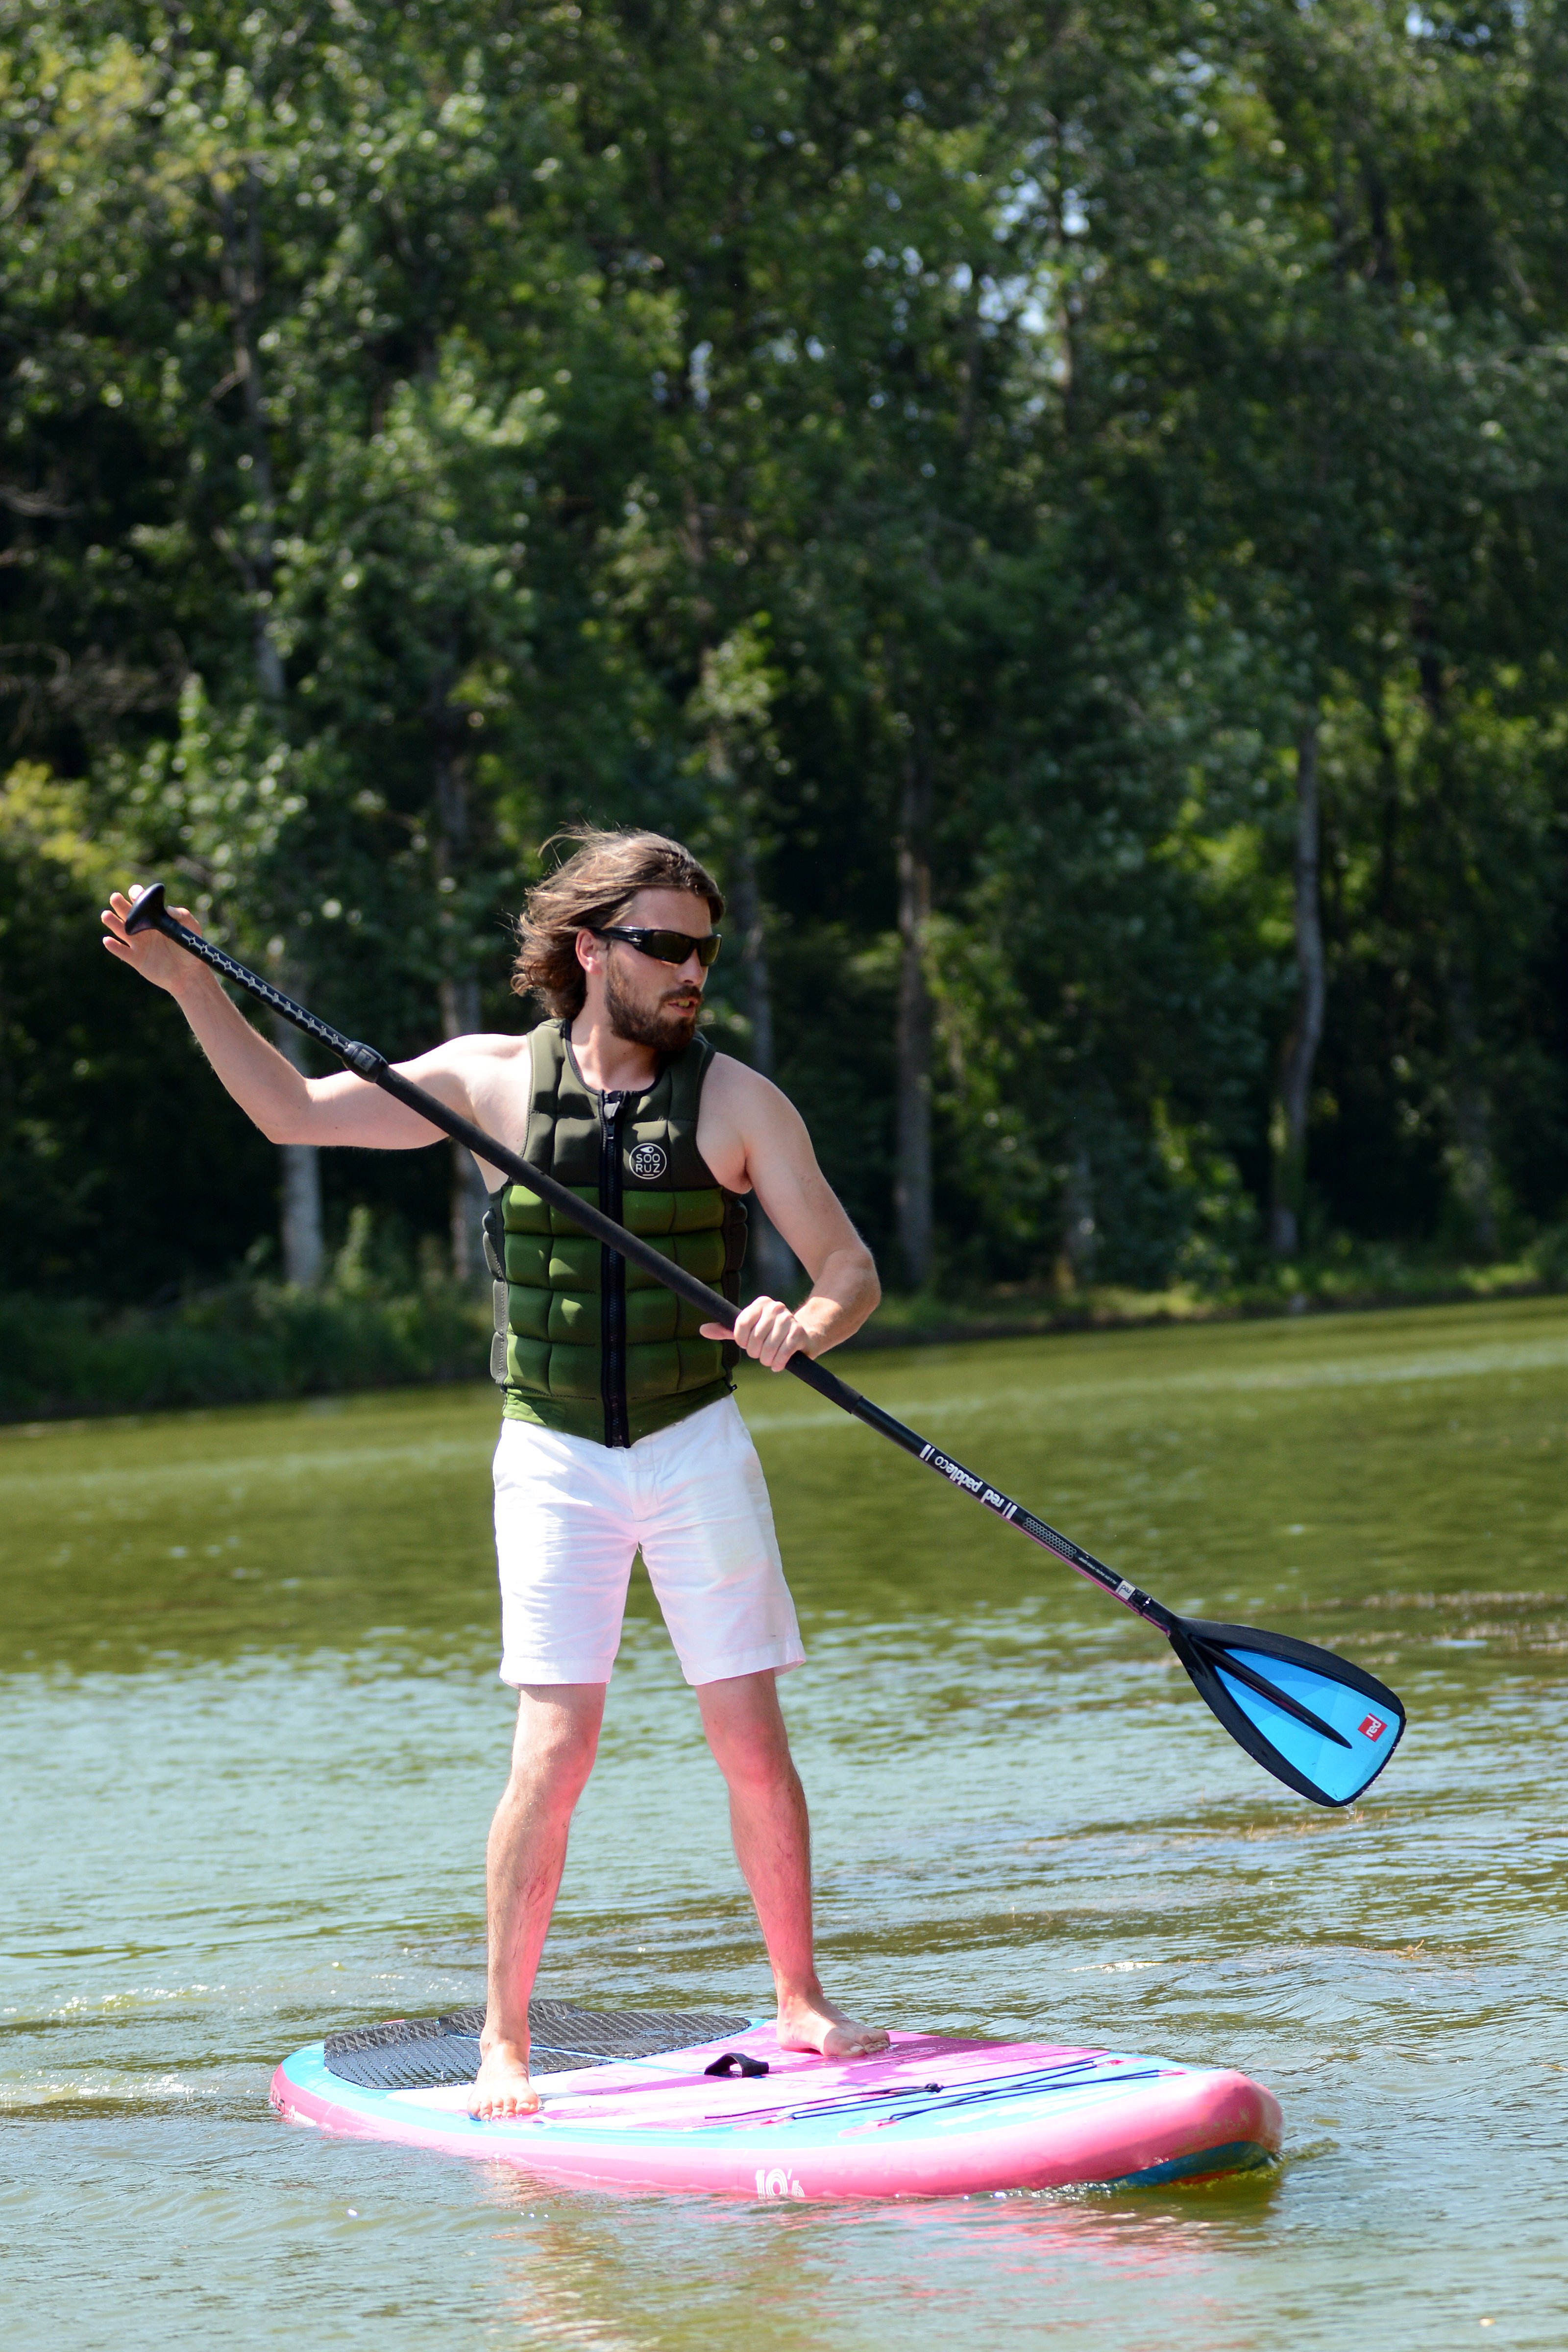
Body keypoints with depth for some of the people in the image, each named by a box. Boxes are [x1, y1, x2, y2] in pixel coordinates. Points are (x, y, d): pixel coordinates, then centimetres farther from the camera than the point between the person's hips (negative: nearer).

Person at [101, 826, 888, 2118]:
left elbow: (852, 1268, -4)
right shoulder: (491, 1079, -1)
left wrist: (804, 1323, -27)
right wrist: (190, 983, -5)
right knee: (556, 1745, -9)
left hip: (697, 1445, 0)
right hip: (554, 1458, 0)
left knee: (753, 1741, 2)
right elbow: (293, 1110, 5)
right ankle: (503, 2040, -2)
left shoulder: (737, 1100, -4)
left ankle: (802, 2002, 19)